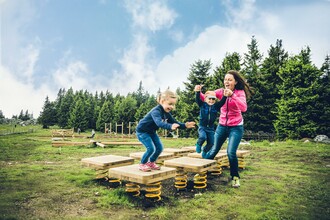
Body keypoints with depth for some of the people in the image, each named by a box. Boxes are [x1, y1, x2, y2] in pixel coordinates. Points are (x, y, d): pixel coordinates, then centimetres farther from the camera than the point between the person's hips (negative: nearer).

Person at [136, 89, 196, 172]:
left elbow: (175, 122, 2)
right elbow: (159, 123, -50)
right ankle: (142, 164, 4)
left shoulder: (167, 113, -4)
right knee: (151, 148, -17)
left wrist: (185, 125, -14)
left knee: (159, 148, 4)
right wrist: (170, 126, -67)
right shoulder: (156, 111, -32)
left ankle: (151, 163, 24)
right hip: (142, 131, -9)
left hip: (151, 132, 9)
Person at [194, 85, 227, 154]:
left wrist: (225, 96, -35)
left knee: (211, 143, 5)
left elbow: (222, 102, -15)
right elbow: (198, 99, -21)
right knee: (203, 137, -30)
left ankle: (204, 151, 36)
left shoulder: (216, 106, -1)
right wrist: (198, 92, -41)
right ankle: (198, 144, 4)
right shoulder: (202, 105, -5)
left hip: (211, 128, 3)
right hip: (202, 127, -3)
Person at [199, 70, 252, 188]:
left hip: (236, 127, -3)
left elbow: (244, 108, -28)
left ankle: (235, 177, 11)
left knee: (231, 152, -12)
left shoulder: (240, 92, -10)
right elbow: (205, 98, -12)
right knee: (214, 150, 9)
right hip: (222, 126, 3)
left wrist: (232, 95, -39)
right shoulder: (221, 91, -3)